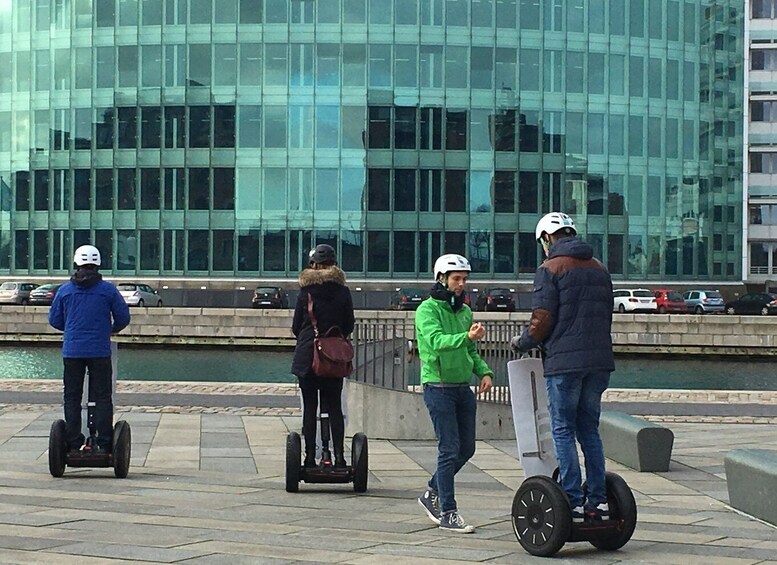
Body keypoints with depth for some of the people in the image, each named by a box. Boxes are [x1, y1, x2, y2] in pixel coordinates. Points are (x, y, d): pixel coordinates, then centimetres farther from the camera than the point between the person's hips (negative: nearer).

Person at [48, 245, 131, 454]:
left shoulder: (65, 290, 3)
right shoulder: (108, 289, -1)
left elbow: (54, 320, 9)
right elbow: (123, 317, 2)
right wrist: (112, 329, 24)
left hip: (72, 351, 1)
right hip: (100, 351, -1)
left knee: (72, 398, 8)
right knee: (102, 398, 3)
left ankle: (74, 444, 7)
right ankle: (104, 444, 0)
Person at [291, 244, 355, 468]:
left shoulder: (306, 291, -4)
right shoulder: (343, 292, 0)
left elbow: (296, 326, 1)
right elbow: (349, 326, 5)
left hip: (307, 356, -1)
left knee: (309, 407, 4)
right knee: (334, 406, 7)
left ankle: (310, 457, 2)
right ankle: (339, 455, -1)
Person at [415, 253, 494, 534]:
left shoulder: (465, 311, 14)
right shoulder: (428, 310, -9)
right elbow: (437, 341, -26)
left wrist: (485, 372, 2)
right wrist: (467, 337, -41)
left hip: (463, 388, 7)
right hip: (439, 387, -7)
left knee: (466, 448, 10)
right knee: (450, 450, -8)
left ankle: (432, 493, 29)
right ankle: (447, 513, -1)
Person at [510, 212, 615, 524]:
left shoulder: (550, 269, -5)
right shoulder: (599, 268, 17)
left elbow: (542, 320, -11)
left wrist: (521, 343, 6)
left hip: (564, 361, -6)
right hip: (599, 361, 7)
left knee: (563, 431, 0)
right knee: (589, 429, 13)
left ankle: (574, 502, -3)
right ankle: (598, 500, 11)